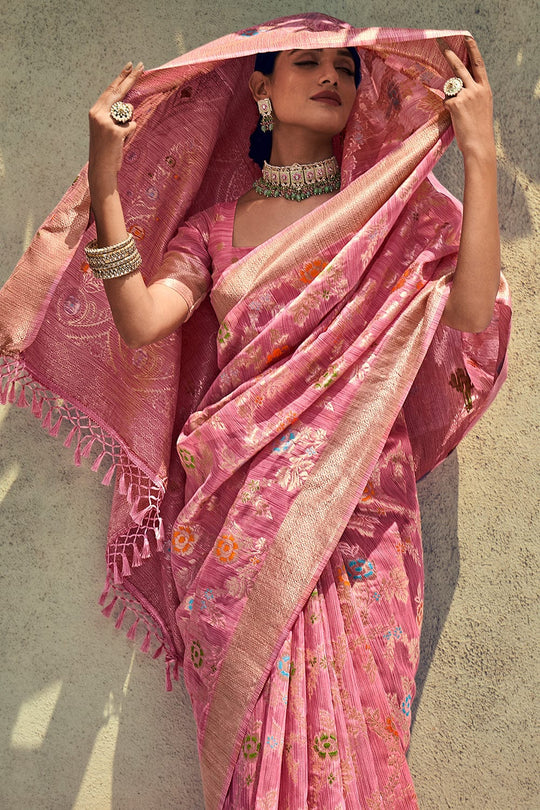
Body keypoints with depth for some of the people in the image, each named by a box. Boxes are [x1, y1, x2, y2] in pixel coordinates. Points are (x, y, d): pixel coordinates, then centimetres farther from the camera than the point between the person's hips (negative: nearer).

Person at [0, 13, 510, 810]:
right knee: (251, 732, 1)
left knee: (348, 729, -4)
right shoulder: (215, 224, 12)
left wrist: (480, 155, -11)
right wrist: (104, 179, -9)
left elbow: (472, 310, -8)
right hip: (237, 511, 1)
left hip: (355, 508, -1)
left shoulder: (392, 207, 9)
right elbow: (142, 322, -5)